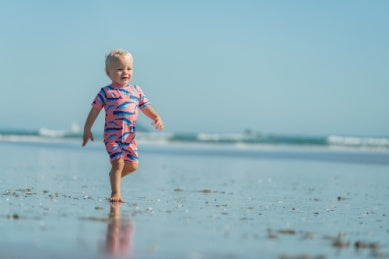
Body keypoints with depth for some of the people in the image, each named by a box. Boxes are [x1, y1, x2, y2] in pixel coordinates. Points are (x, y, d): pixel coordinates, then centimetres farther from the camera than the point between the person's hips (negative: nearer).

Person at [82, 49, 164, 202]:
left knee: (132, 165, 7)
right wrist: (87, 130, 0)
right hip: (112, 134, -5)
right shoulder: (106, 92, -3)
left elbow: (146, 107, 15)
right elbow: (95, 111, 1)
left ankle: (114, 176, 33)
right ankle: (115, 193, -7)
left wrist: (156, 118, -3)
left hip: (130, 135, 5)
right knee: (118, 162, -14)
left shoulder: (136, 90, 11)